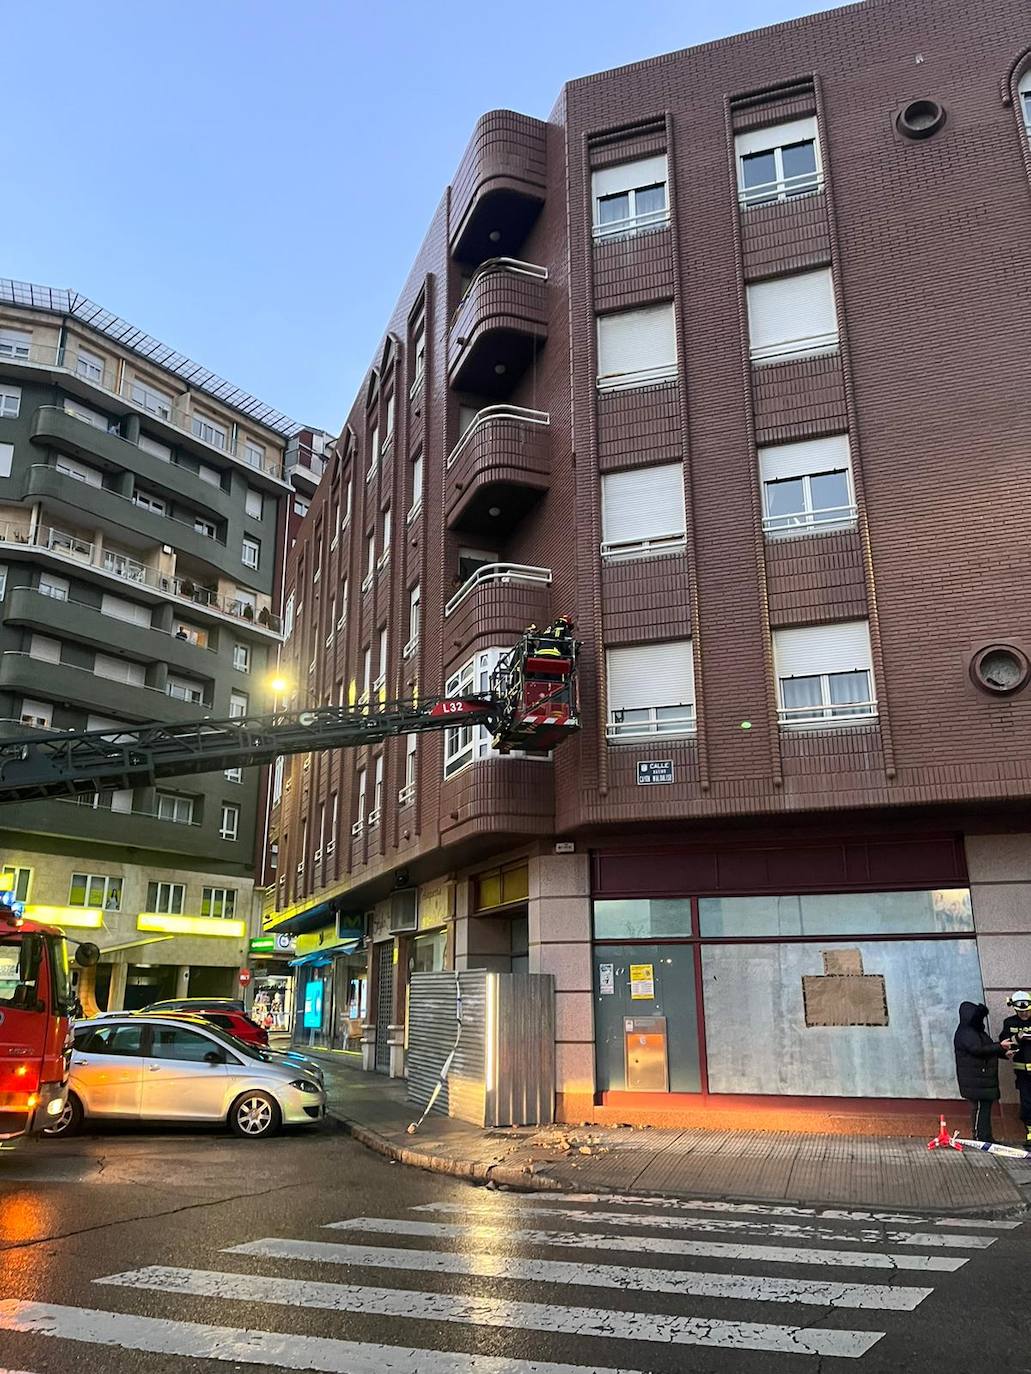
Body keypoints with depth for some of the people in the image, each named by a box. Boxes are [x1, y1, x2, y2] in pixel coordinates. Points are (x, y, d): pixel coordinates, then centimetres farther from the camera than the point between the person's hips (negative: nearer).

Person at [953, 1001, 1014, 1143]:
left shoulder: (976, 1031, 19)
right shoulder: (965, 1033, -15)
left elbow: (987, 1049, 23)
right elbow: (978, 1049, -25)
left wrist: (1003, 1053, 8)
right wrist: (1000, 1046, -20)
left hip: (984, 1079, 10)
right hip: (975, 1081, -10)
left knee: (985, 1107, 12)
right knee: (980, 1108, -7)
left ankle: (986, 1137, 17)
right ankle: (980, 1137, -3)